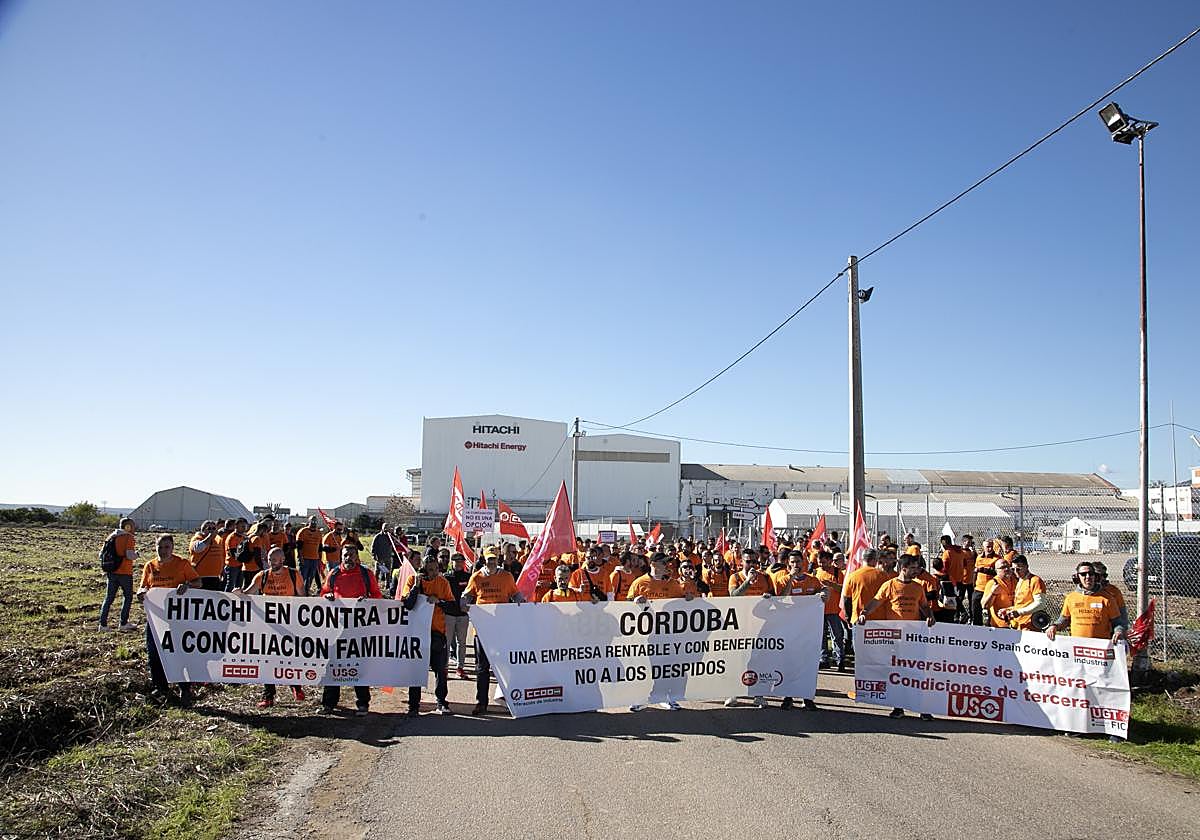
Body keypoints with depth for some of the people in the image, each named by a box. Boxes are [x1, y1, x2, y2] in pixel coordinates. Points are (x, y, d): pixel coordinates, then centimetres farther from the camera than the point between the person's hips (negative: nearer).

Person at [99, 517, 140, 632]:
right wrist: (136, 554, 0)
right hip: (125, 573, -5)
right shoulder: (129, 537, -10)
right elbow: (129, 555, -21)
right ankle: (123, 623, 11)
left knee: (109, 598, 11)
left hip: (112, 572, 5)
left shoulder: (111, 536, 9)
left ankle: (103, 624, 7)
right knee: (128, 597, 10)